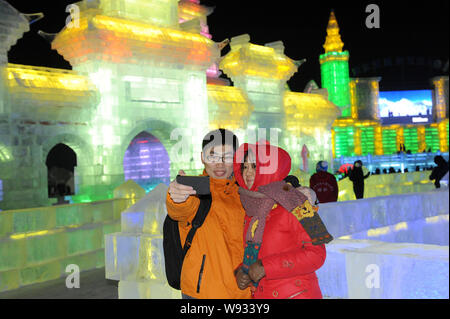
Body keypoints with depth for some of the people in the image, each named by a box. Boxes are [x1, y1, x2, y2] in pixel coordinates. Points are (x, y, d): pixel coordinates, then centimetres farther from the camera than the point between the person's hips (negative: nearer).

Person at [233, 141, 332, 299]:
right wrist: (242, 271, -3)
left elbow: (316, 253, -19)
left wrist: (266, 267, -21)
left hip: (295, 293, -6)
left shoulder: (291, 203, -15)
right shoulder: (252, 209, 6)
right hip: (260, 294, 6)